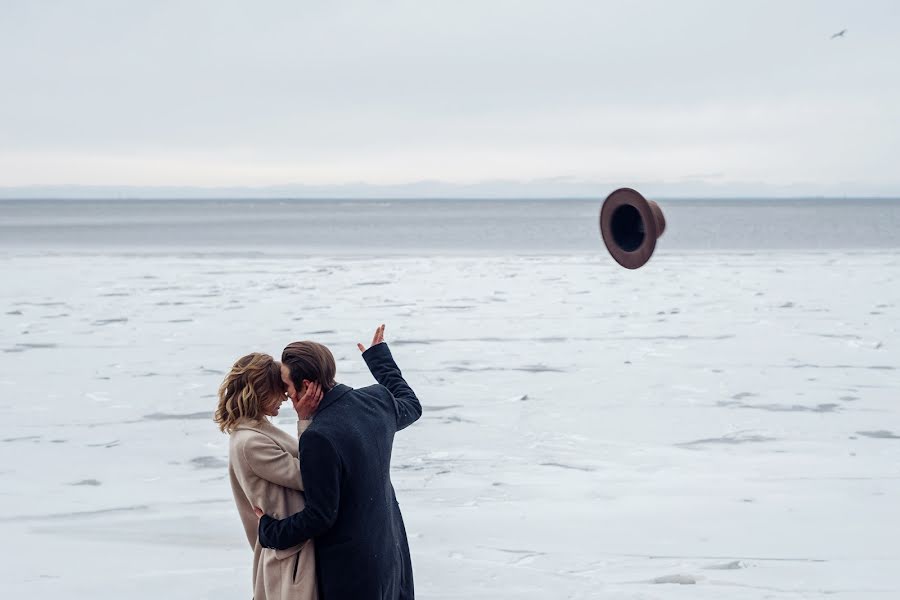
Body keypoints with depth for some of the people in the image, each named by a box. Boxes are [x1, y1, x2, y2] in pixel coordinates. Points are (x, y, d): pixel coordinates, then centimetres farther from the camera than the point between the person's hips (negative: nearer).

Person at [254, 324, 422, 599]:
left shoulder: (319, 438, -28)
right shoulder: (377, 399, -6)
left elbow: (320, 516, -21)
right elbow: (411, 405, 20)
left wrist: (270, 531, -6)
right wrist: (379, 356, 30)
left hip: (350, 564, -8)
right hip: (389, 544, 8)